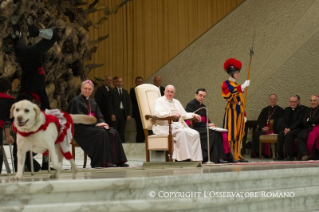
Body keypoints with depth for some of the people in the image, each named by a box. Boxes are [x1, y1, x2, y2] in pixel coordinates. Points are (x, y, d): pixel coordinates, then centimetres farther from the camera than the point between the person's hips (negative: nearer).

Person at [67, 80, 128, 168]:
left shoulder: (93, 103, 21)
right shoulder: (76, 101, -1)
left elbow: (99, 116, 14)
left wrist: (102, 123, -10)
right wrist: (96, 124, -20)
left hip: (93, 126, 7)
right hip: (81, 128, -7)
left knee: (113, 133, -16)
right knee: (102, 133, -32)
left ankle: (117, 160, -20)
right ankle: (104, 162, -31)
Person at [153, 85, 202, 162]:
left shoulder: (176, 102, 27)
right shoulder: (159, 101, 5)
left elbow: (184, 115, 31)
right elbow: (157, 113, -15)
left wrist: (193, 115, 12)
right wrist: (171, 114, -27)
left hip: (178, 126, 7)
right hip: (164, 127, -7)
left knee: (195, 134, -17)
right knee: (182, 132, -35)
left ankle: (195, 159, -21)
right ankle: (184, 158, -35)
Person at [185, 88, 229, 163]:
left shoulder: (203, 106, 21)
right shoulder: (191, 104, -7)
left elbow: (206, 119, 20)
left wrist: (210, 124, -4)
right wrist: (206, 125, -18)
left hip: (201, 128, 8)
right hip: (193, 128, -8)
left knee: (219, 133, -16)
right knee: (213, 133, -27)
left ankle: (220, 157, -23)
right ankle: (214, 158, -27)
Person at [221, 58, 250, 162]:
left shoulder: (237, 86, 20)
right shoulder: (225, 84, -2)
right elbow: (229, 95, -22)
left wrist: (244, 114, 16)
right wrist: (242, 88, -25)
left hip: (239, 112, 7)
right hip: (231, 111, -7)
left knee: (239, 135, 6)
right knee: (230, 134, -10)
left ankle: (237, 155, 10)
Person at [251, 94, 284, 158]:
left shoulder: (280, 110, 10)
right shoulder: (265, 110, 25)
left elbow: (279, 122, -3)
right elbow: (260, 120, 14)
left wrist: (269, 128, -15)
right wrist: (262, 127, -7)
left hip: (274, 129, -4)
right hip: (264, 128, 4)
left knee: (266, 134, -35)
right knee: (256, 134, -26)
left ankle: (266, 153, -28)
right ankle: (256, 153, -23)